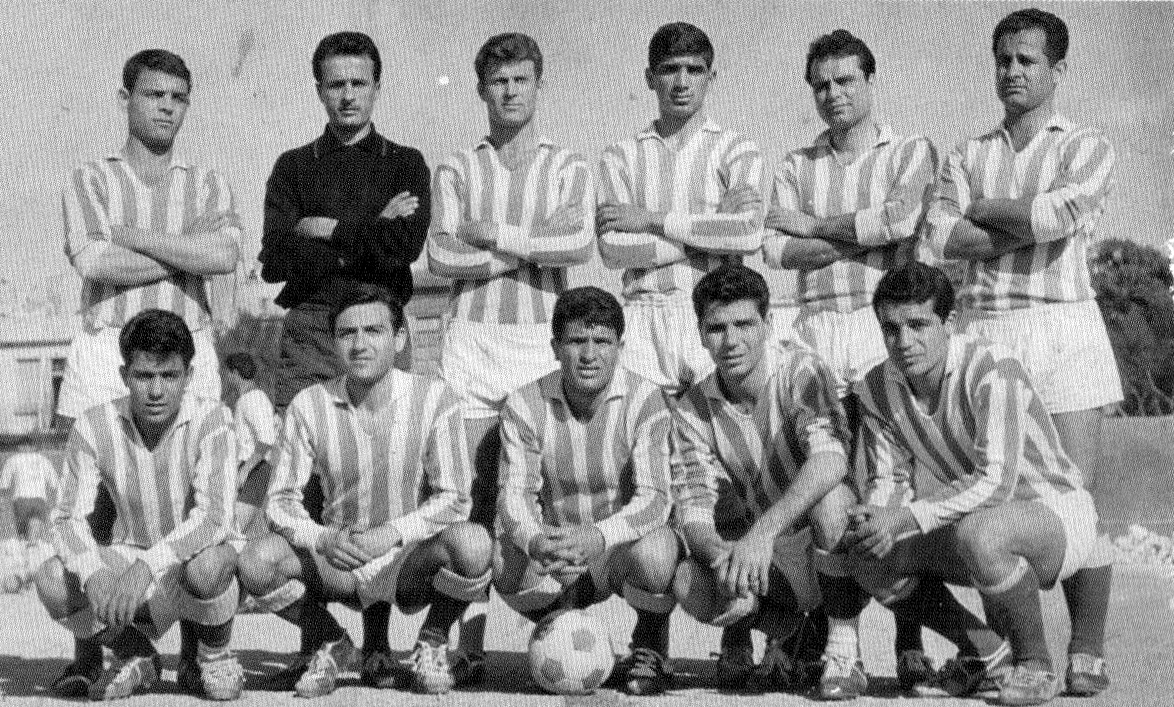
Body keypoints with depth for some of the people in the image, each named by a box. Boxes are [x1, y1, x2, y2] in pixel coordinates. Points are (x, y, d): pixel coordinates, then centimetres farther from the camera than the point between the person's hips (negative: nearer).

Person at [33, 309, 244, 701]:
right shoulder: (94, 427, -10)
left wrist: (147, 566, -43)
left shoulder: (211, 419, -19)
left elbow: (213, 518, -30)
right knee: (51, 581, -25)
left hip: (194, 558, -3)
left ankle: (213, 656, -3)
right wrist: (93, 573, -37)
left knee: (209, 565, -39)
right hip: (129, 563, 3)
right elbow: (67, 517, -15)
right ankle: (134, 655, 5)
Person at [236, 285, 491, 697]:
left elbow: (453, 500, -12)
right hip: (338, 561, 2)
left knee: (472, 543, -34)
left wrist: (390, 534, -26)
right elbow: (281, 501, -5)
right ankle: (332, 644, 7)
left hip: (410, 559, -2)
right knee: (257, 562, -25)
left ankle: (433, 642, 0)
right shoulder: (309, 407, -6)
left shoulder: (435, 400, -12)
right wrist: (323, 539, -25)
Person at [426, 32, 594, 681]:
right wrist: (533, 251, -6)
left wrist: (494, 234, -5)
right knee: (473, 499, -3)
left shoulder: (568, 168, 11)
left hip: (543, 342, 0)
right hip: (471, 341, 1)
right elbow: (441, 256, -3)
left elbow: (578, 244, -8)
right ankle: (469, 645, -1)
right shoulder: (457, 170, 12)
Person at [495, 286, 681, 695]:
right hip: (557, 558, 2)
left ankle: (651, 647, -1)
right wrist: (536, 542, -38)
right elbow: (514, 495, -13)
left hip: (625, 544, -2)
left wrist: (599, 536, -42)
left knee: (654, 553, -36)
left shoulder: (643, 400, -11)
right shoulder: (524, 406, -5)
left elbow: (653, 499, -21)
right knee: (507, 564, -30)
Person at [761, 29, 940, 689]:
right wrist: (864, 240, -5)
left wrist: (817, 226, 1)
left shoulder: (912, 152, 10)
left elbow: (899, 220, -9)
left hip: (884, 322, -3)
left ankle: (910, 642, -6)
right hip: (818, 325, 3)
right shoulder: (798, 165, 18)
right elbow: (777, 247, 3)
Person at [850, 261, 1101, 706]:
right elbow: (888, 480, -1)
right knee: (872, 561, -13)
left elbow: (995, 482, -32)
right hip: (979, 519, 7)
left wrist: (908, 516, -35)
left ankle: (1036, 665, -13)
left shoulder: (993, 370, -27)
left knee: (978, 532, -39)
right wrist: (875, 520, -24)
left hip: (1057, 512, -7)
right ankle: (987, 650, 9)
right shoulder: (877, 389, -5)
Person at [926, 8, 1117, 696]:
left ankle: (1087, 656, 0)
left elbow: (1055, 213, -11)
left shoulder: (1088, 149, 9)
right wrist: (1030, 227, -8)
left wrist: (983, 211, 2)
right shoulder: (967, 155, 18)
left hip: (1063, 325, -2)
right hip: (982, 329, 3)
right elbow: (942, 235, 0)